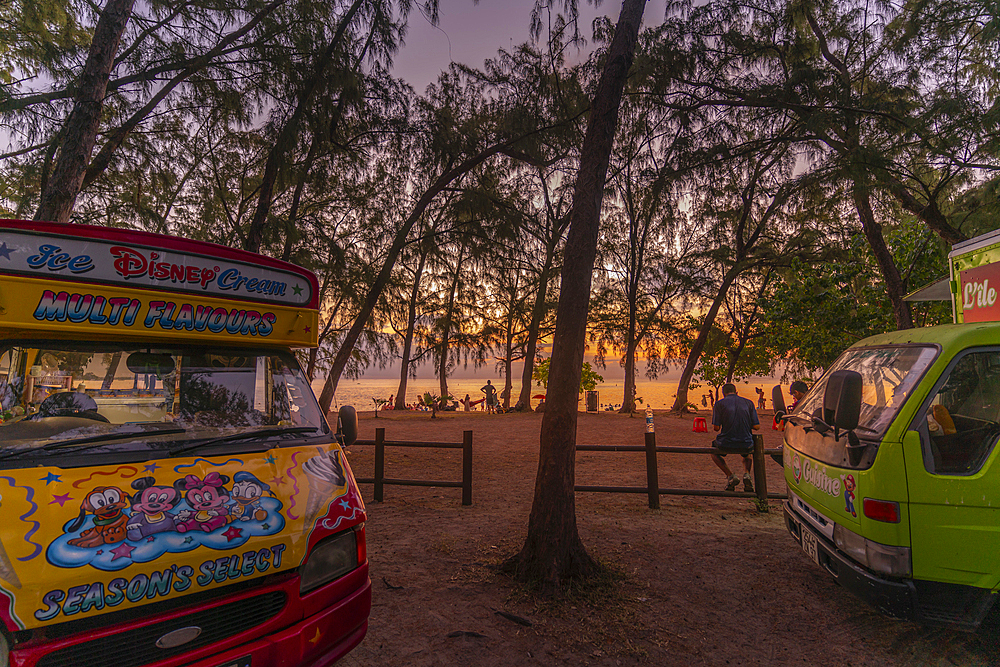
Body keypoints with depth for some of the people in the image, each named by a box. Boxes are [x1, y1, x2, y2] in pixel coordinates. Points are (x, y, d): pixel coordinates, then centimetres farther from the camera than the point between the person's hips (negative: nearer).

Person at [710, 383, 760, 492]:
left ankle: (730, 476, 9)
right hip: (746, 445, 3)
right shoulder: (748, 402, 5)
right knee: (747, 454, 39)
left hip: (726, 445, -3)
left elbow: (716, 428, -5)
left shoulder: (719, 403, -2)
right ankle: (746, 474, 8)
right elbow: (757, 427, 3)